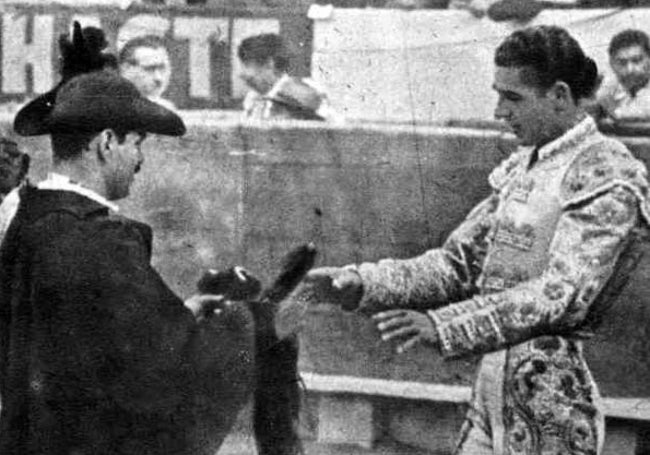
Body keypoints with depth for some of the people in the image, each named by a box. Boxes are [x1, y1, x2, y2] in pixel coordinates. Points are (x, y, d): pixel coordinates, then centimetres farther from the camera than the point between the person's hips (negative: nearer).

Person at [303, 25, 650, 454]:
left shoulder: (609, 178, -12)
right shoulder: (523, 168, 12)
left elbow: (563, 295, -22)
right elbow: (458, 264, 13)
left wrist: (442, 326, -29)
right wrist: (362, 283, -1)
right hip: (491, 389, 7)